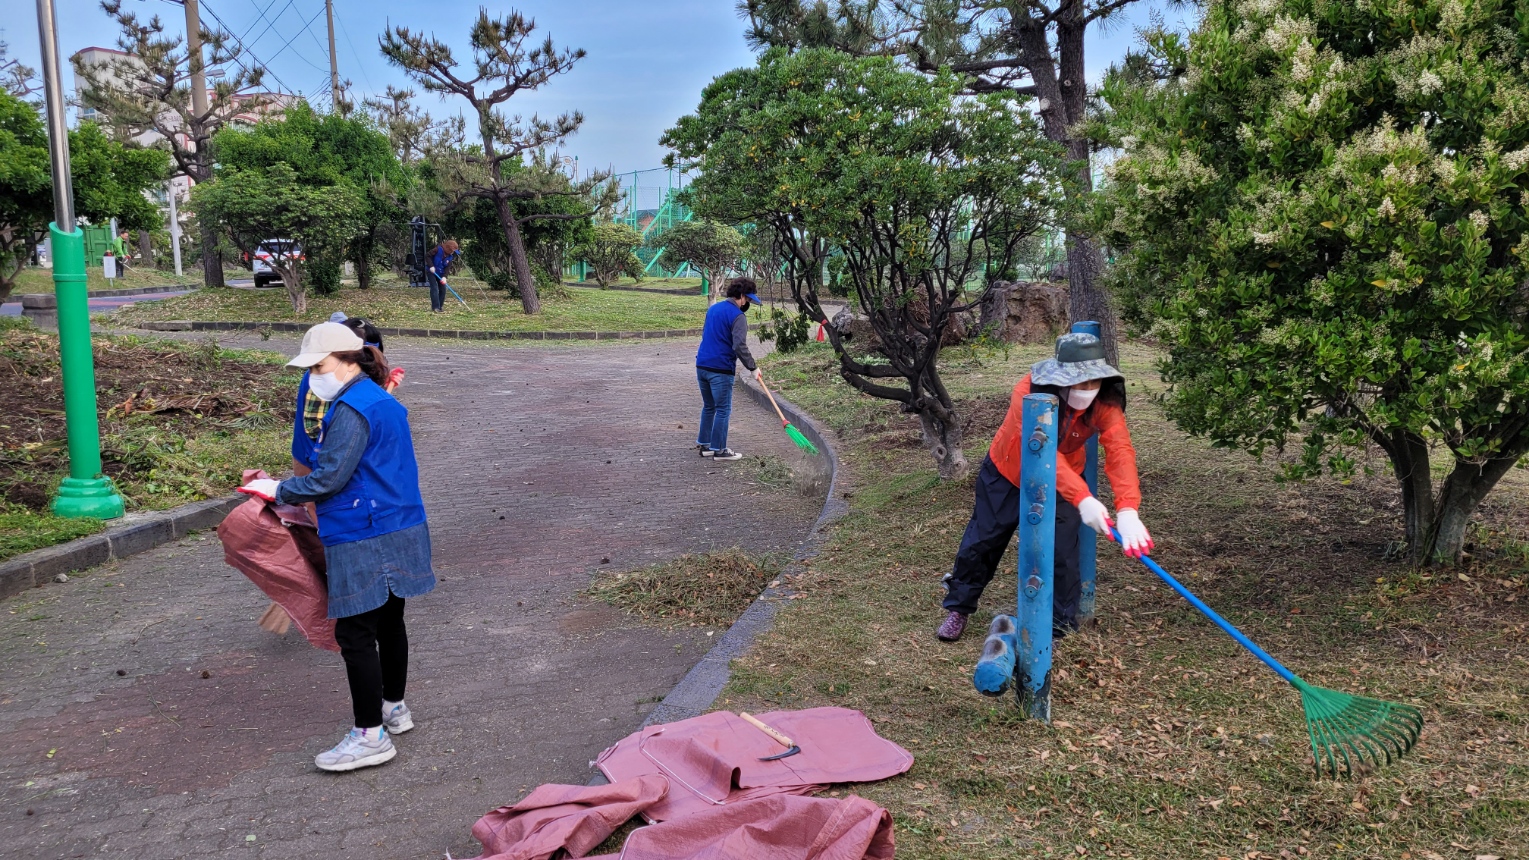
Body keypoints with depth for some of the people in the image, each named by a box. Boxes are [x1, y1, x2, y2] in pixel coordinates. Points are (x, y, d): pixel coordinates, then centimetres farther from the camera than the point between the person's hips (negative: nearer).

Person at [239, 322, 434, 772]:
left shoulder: (352, 409, -18)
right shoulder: (384, 402, 13)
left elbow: (327, 479, -19)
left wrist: (278, 490, -4)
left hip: (365, 541, -10)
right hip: (399, 529, 10)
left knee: (355, 634, -4)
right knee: (388, 624, 20)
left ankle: (370, 736, 1)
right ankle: (394, 709, 35)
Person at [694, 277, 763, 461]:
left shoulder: (713, 308, 13)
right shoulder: (738, 316, -12)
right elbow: (740, 346, -21)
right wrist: (753, 367, -14)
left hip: (702, 365, 8)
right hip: (721, 370, -8)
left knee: (708, 407, 19)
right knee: (723, 410, 1)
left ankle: (704, 444, 24)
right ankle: (718, 450, 5)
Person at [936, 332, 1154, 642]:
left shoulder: (1106, 402, -27)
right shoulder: (1029, 391, -37)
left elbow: (1120, 451, -40)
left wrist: (1128, 510, -56)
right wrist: (1083, 499, -59)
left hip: (1062, 482, 2)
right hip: (1007, 473, -2)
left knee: (1062, 552, -6)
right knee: (982, 541, 9)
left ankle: (1060, 625, 15)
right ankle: (958, 607, 31)